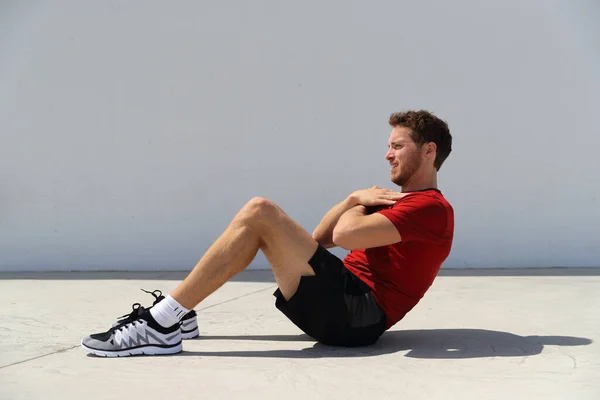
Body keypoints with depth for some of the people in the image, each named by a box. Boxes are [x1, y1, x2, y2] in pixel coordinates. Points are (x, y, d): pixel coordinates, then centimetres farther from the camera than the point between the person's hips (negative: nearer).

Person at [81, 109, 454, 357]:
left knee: (259, 212, -18)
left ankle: (161, 325, -19)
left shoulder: (431, 207, -6)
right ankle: (176, 315, 3)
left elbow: (344, 235, -22)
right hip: (346, 306, 10)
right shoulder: (403, 202, 26)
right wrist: (356, 200, 6)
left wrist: (359, 204, 1)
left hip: (355, 315, -10)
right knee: (258, 220, 11)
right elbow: (319, 236, 22)